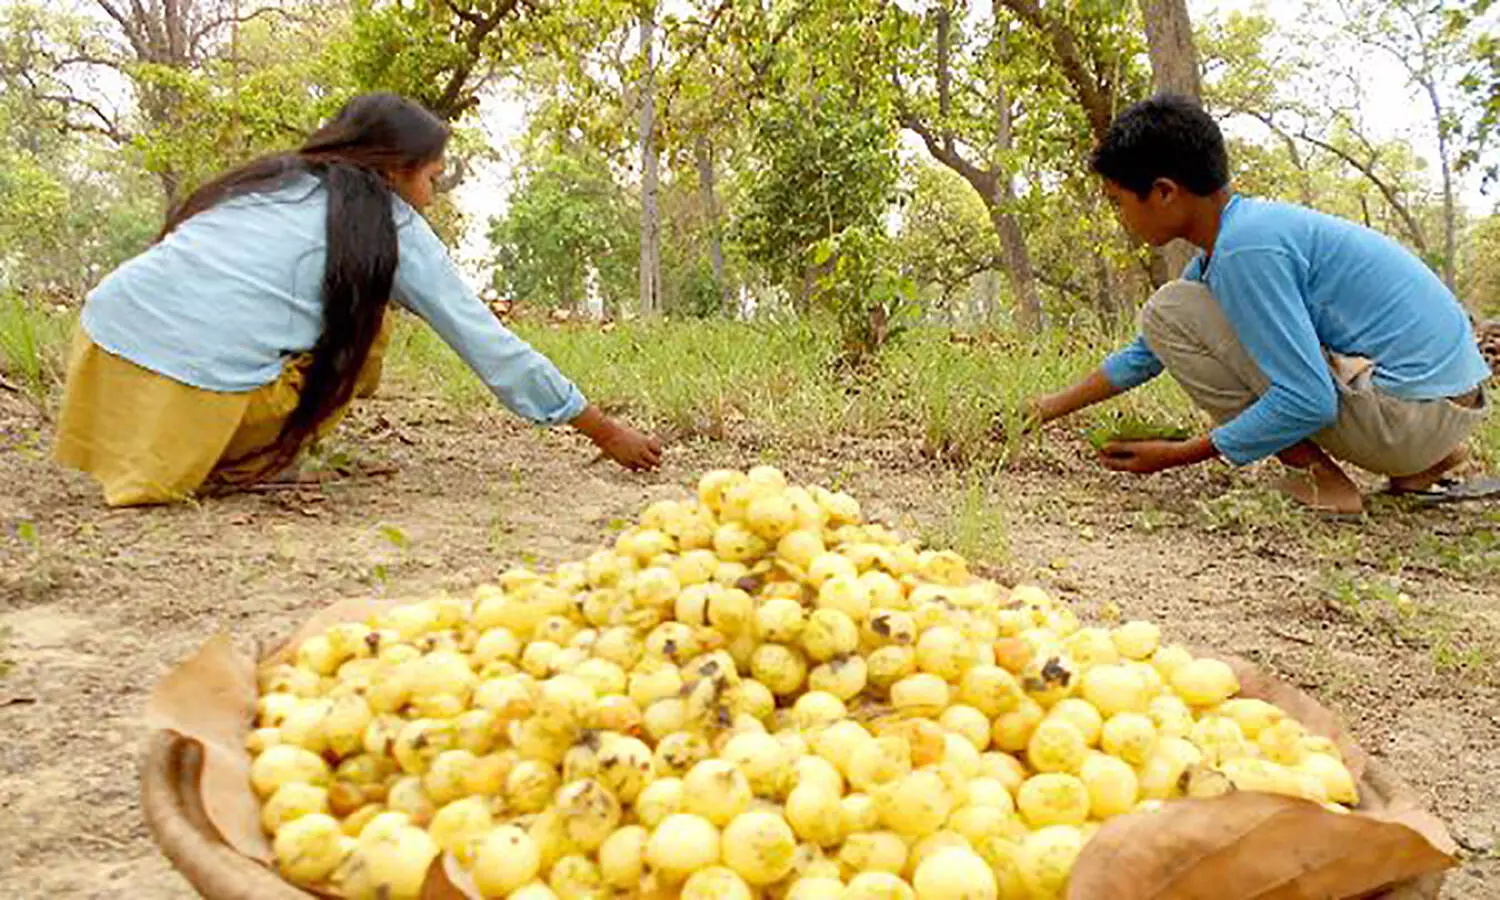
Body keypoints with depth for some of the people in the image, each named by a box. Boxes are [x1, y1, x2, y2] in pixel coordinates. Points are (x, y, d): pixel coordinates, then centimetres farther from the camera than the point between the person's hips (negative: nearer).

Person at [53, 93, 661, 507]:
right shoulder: (394, 228, 7)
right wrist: (607, 432, 16)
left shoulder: (274, 177, 22)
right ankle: (248, 468, 5)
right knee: (364, 326, 11)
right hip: (195, 380, -6)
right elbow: (491, 348, 9)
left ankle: (243, 460, 11)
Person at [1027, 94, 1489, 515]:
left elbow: (1308, 403, -22)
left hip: (1407, 409, -9)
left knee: (1168, 310, -10)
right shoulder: (1231, 237, 12)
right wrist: (1053, 407, 22)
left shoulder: (1244, 248, -19)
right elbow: (1146, 355, 21)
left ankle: (1316, 476, -6)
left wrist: (1177, 456, -13)